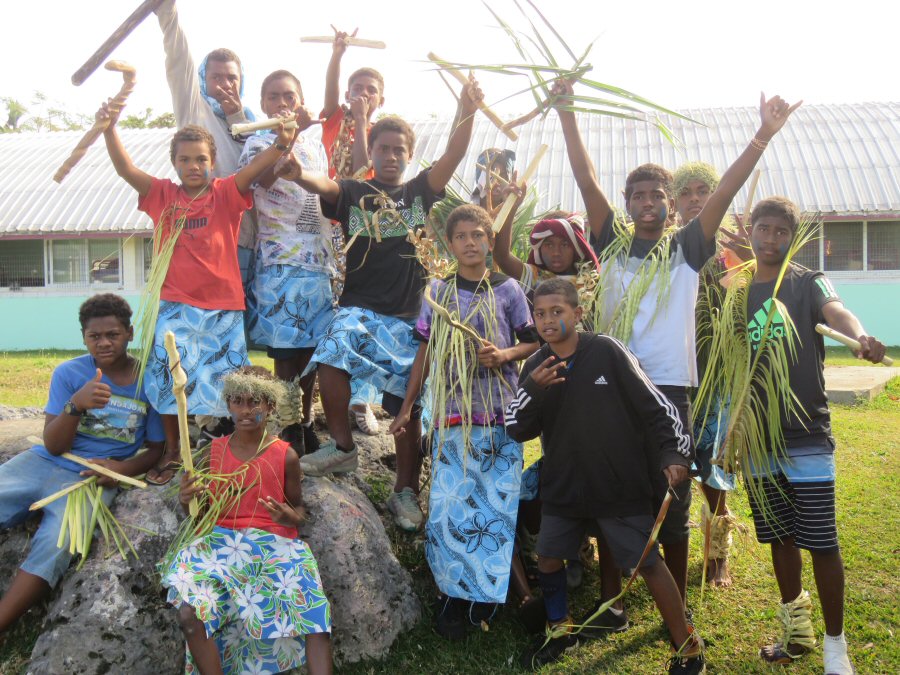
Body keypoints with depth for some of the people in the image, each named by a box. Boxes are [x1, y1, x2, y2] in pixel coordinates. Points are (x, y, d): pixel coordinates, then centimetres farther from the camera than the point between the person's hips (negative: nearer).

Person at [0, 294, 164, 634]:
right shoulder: (69, 372, 0)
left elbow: (156, 447, 8)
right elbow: (53, 446, -4)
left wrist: (124, 469, -13)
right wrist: (75, 405, -23)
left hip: (91, 479, -2)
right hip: (44, 462, 2)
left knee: (54, 545, -30)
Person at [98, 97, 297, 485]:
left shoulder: (226, 194, 2)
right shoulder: (163, 195, 6)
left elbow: (255, 169, -14)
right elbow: (126, 169, -7)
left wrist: (279, 145, -32)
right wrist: (109, 129, -23)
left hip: (223, 306, -1)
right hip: (175, 305, 1)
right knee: (168, 377, 3)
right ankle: (172, 454, 19)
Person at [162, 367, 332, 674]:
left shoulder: (286, 456, 0)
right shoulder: (215, 450, 6)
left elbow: (298, 508, 10)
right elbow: (201, 513, 12)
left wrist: (289, 517, -14)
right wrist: (188, 502, -11)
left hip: (275, 545, -2)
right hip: (222, 542, 2)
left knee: (315, 616, -26)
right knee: (189, 613, -25)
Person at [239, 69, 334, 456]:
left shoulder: (314, 141, 15)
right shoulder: (259, 143, -4)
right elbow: (265, 177, -28)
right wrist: (288, 134, -40)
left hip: (320, 259, 6)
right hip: (281, 261, -5)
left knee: (312, 347, 10)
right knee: (287, 352, -4)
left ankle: (305, 424, 21)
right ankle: (289, 431, 6)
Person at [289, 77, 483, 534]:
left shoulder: (421, 192, 10)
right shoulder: (353, 193, 8)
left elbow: (454, 155, -4)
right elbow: (321, 184, -12)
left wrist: (468, 111, -20)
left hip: (408, 315, 1)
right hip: (359, 307, -1)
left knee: (406, 406, 1)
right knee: (332, 357, -30)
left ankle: (405, 492, 15)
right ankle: (342, 448, -9)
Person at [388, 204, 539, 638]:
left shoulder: (507, 290, 3)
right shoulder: (438, 292, 8)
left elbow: (532, 343, 8)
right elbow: (425, 352, 12)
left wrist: (504, 354, -13)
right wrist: (407, 406, 10)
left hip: (500, 416, -1)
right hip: (451, 416, 1)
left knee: (496, 501, 0)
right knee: (449, 503, 0)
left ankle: (487, 591, 17)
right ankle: (455, 594, 14)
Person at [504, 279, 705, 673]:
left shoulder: (608, 352, -13)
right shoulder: (535, 367, 1)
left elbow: (655, 405, -8)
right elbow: (516, 429, -2)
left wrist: (674, 453, -17)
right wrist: (533, 389, -18)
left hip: (621, 486, -5)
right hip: (562, 488, 5)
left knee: (648, 564, 0)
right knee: (548, 558, 14)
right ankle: (561, 629, 39)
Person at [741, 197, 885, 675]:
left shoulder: (809, 284, -2)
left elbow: (835, 311, -25)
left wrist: (862, 337, -48)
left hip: (807, 436, -4)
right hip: (758, 438, 4)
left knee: (821, 543, -2)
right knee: (779, 537, 14)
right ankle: (796, 630, 31)